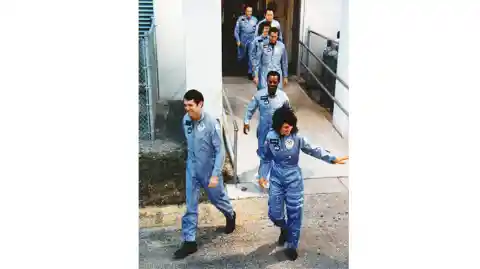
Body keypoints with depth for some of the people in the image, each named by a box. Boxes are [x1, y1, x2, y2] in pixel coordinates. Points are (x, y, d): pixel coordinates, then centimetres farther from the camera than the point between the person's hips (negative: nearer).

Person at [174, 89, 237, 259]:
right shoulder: (185, 120, -6)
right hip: (192, 169, 4)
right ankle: (189, 241, 15)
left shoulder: (212, 124, -24)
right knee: (190, 206, 5)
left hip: (209, 170, -4)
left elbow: (220, 151, -21)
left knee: (217, 198, 18)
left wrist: (215, 175, -25)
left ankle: (230, 216, 50)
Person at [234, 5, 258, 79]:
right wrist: (238, 40, -7)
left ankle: (250, 72, 6)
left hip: (251, 41, 1)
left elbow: (257, 31, 8)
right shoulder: (240, 19, -4)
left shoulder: (255, 19, 1)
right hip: (242, 40, -1)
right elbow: (236, 31, -2)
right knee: (241, 57, 9)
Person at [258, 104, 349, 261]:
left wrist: (332, 159, -21)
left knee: (294, 213, 4)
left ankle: (292, 246, 24)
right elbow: (266, 158, 4)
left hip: (293, 180, -1)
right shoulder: (271, 137, -8)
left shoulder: (297, 137, -14)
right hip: (276, 179, 2)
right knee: (274, 213, 5)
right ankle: (284, 229, 41)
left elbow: (314, 150, -10)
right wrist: (263, 175, 1)